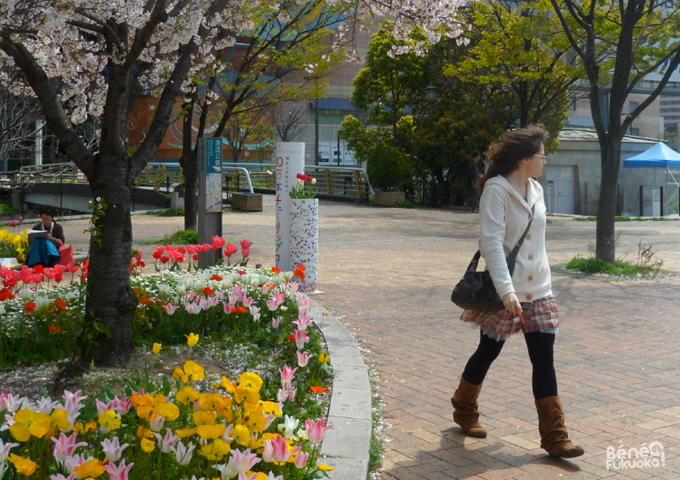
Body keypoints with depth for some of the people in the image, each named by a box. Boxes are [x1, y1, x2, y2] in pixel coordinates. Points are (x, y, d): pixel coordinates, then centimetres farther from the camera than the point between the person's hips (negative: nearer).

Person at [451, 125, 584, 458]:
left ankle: (554, 436, 7)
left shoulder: (535, 190, 9)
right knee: (488, 352, 9)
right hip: (503, 290, -6)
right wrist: (506, 289, -30)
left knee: (544, 360, 2)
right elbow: (491, 242, -23)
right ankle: (464, 410, 34)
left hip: (538, 290, 6)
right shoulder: (497, 189, -14)